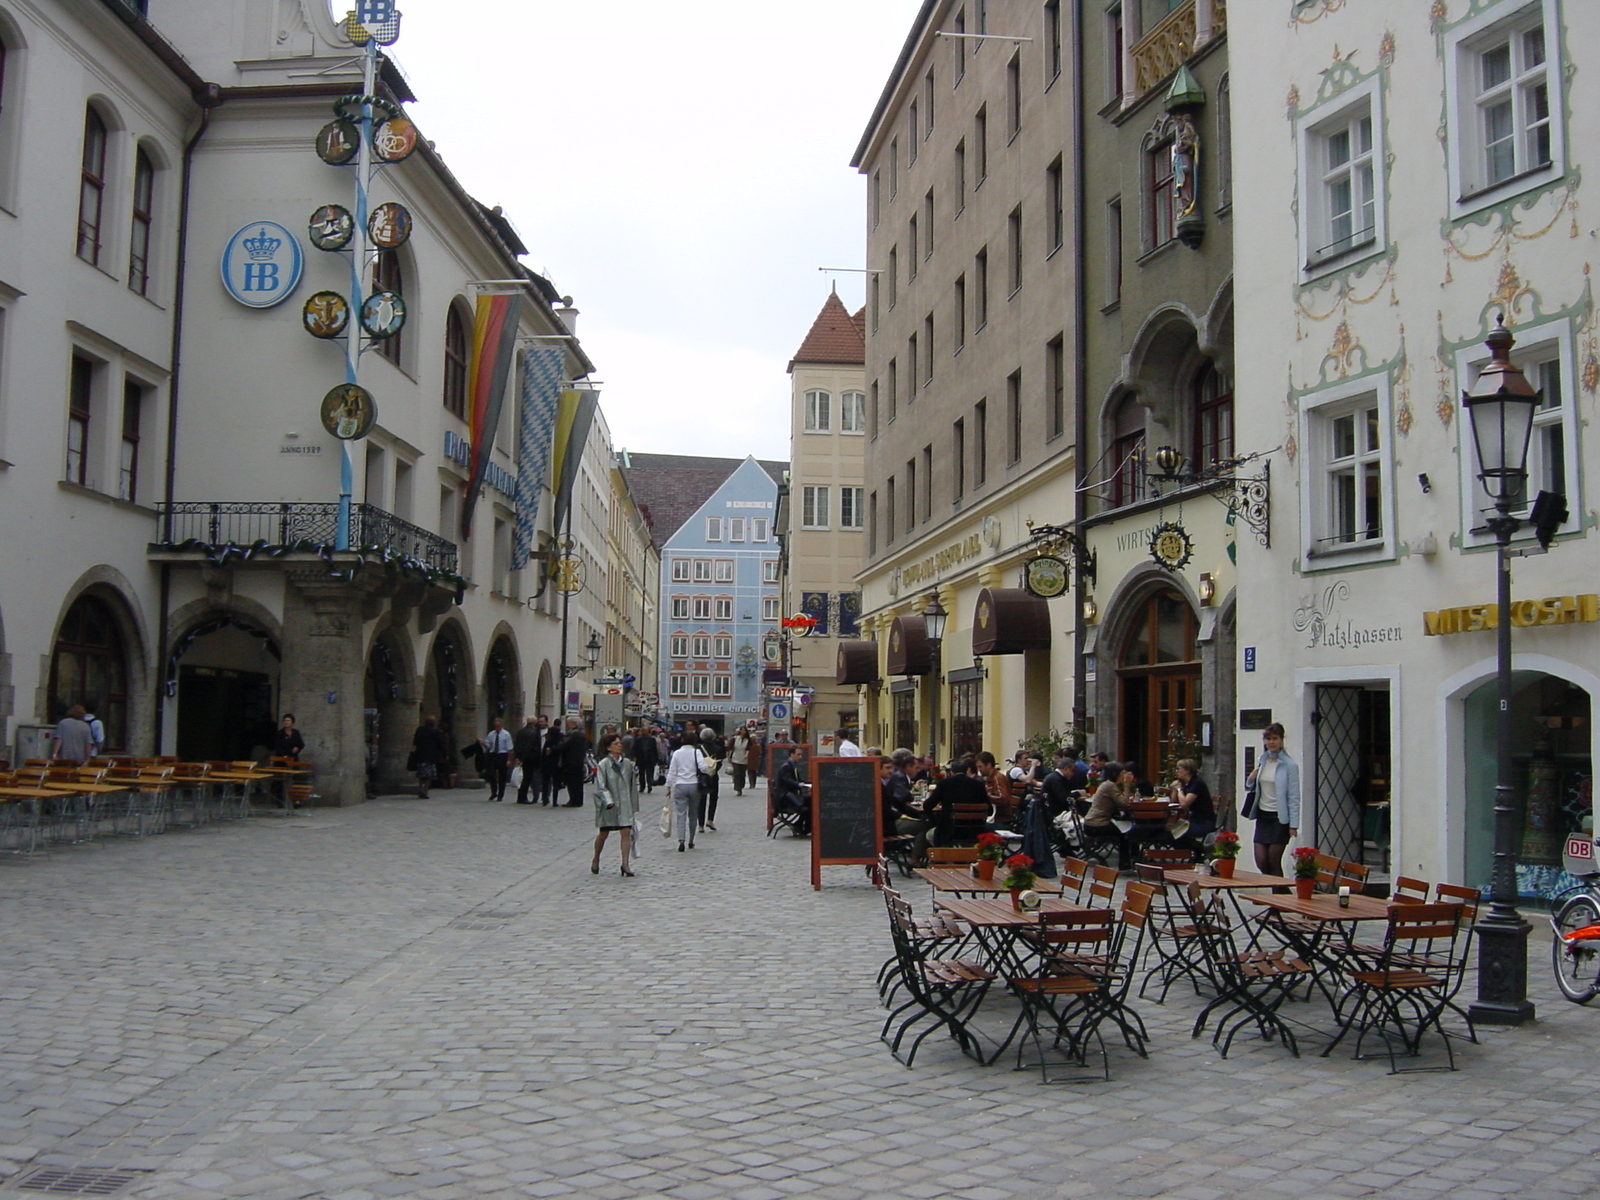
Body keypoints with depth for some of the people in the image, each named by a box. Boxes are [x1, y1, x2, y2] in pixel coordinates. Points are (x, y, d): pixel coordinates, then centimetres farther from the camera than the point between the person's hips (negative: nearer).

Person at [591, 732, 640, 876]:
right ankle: (595, 861, 31)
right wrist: (608, 801, -23)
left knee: (626, 832, -7)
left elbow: (632, 784, 15)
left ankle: (625, 864, -4)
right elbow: (600, 786, -13)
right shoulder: (604, 764, -9)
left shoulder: (627, 763, 5)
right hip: (608, 805, -3)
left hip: (624, 804, 3)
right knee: (603, 834, 10)